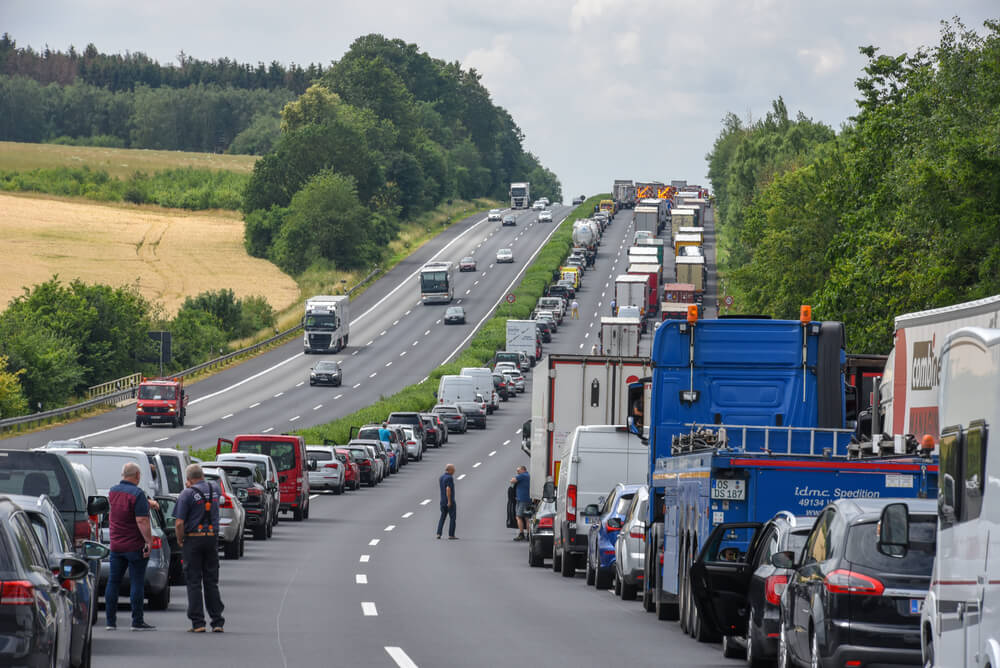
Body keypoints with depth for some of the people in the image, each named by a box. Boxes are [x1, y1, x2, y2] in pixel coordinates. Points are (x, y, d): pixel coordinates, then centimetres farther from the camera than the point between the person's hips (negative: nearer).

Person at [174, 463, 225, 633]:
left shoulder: (188, 494, -10)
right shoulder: (215, 489, 6)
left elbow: (179, 523, -15)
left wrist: (180, 541, 0)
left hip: (193, 540, -4)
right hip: (212, 539, 5)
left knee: (194, 582, 1)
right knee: (211, 582, 10)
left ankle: (198, 622, -3)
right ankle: (217, 622, 6)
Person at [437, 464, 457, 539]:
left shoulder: (441, 477, 10)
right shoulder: (449, 478, -16)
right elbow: (448, 489, -23)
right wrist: (449, 501, -23)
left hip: (443, 501, 7)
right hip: (450, 501, -7)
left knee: (442, 517, 13)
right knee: (452, 518, 1)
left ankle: (439, 534, 3)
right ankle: (451, 535, 1)